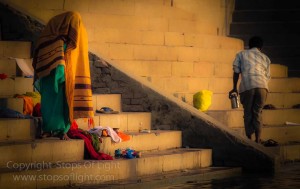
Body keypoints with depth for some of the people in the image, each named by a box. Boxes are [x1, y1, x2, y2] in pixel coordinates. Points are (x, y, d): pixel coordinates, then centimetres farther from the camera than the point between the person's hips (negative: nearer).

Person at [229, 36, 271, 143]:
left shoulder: (241, 54, 19)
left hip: (247, 86, -1)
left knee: (248, 113, 8)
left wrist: (234, 88, 16)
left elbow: (236, 72, 10)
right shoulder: (265, 58, 24)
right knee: (258, 112, 9)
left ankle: (249, 139, 8)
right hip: (262, 86, 1)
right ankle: (258, 140, 1)